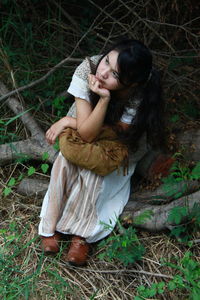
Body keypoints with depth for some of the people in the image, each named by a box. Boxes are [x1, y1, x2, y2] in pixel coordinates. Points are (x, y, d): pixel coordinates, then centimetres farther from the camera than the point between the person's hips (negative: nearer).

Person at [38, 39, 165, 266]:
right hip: (84, 135, 2)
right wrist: (104, 99, -46)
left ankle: (81, 234, -11)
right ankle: (51, 226, -8)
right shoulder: (87, 69, -32)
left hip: (121, 145, -2)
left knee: (92, 172, -28)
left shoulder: (140, 97, -37)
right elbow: (86, 133, -31)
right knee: (64, 164, -25)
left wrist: (67, 121, -23)